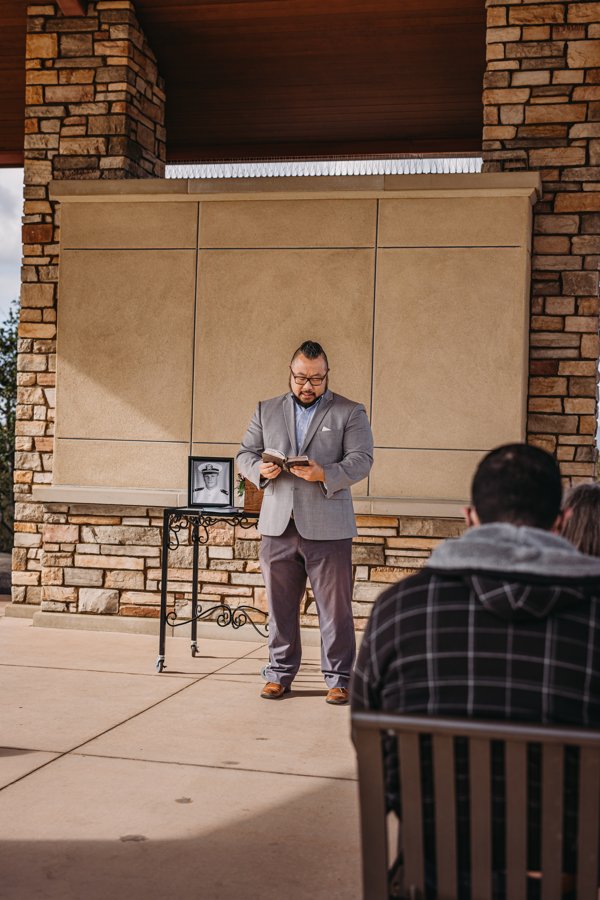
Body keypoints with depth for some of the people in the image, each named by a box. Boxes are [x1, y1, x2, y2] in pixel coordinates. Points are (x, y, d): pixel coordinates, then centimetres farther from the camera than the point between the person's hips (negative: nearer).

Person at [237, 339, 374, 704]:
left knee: (336, 608, 1)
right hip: (278, 526, 3)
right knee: (280, 606, 10)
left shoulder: (350, 413, 4)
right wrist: (260, 469, -10)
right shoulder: (267, 411, 14)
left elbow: (361, 460, -5)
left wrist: (324, 474, -22)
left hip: (328, 528, -3)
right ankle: (280, 674, 21)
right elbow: (245, 454, 13)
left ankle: (339, 678, 11)